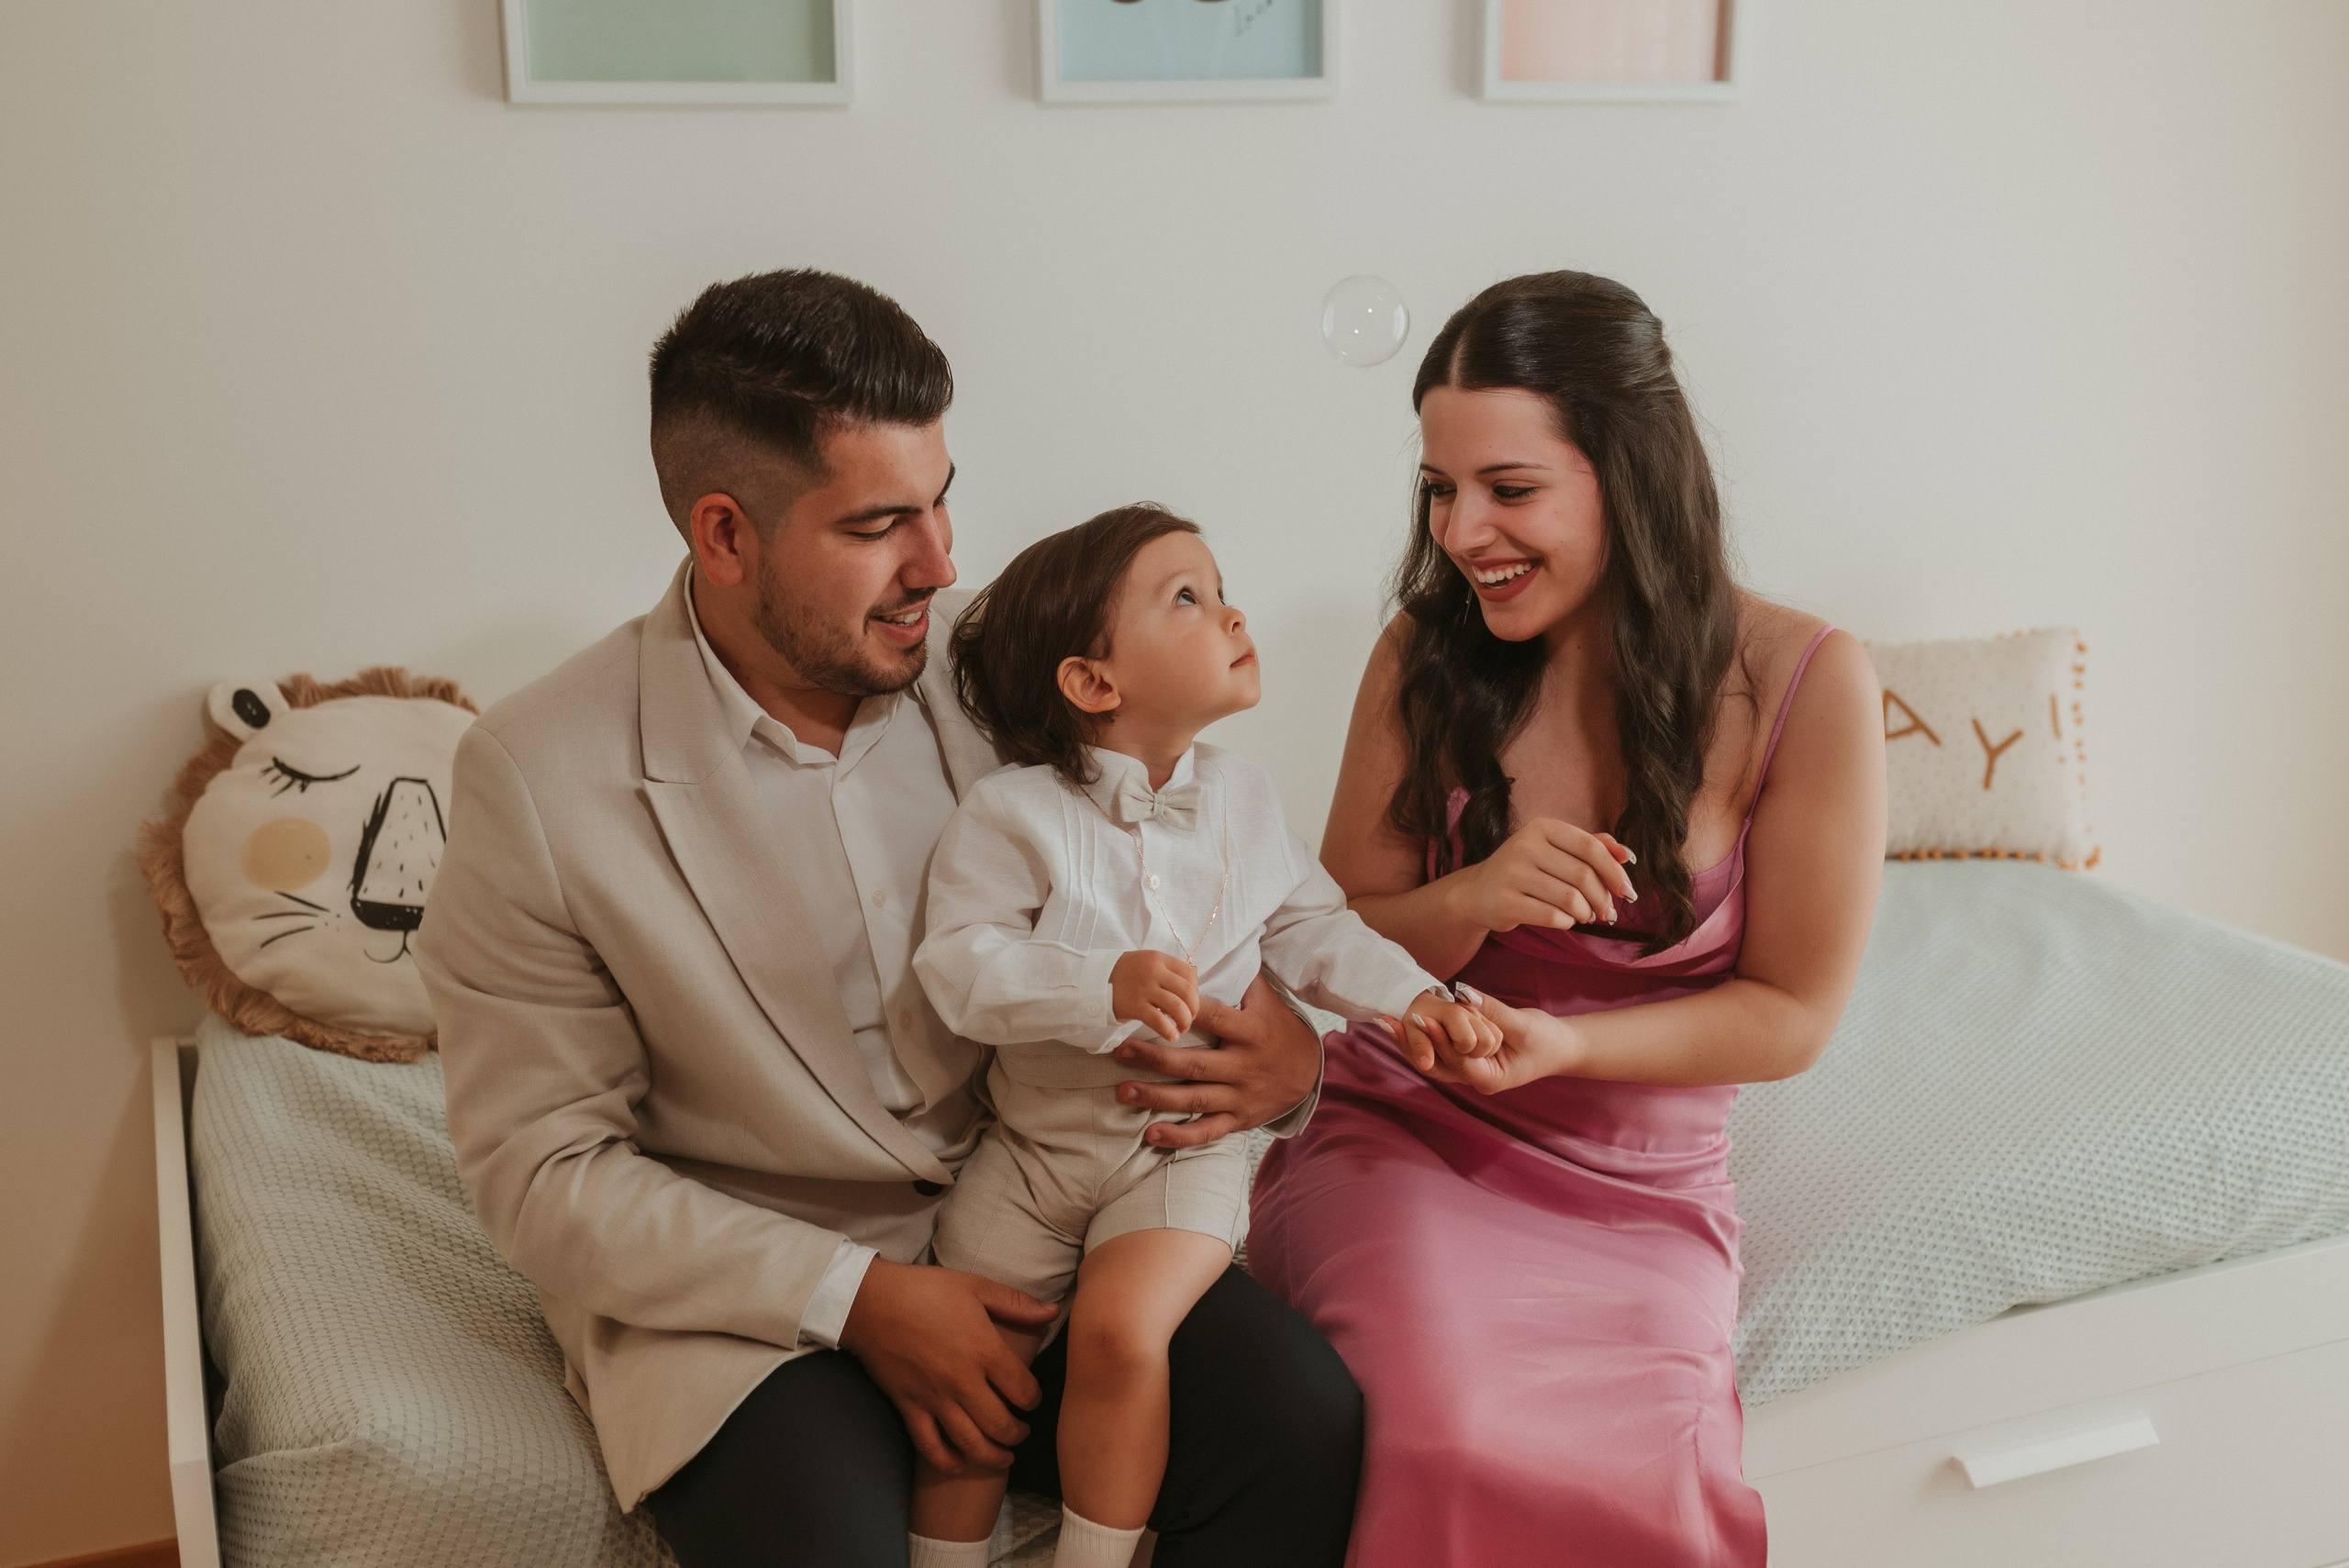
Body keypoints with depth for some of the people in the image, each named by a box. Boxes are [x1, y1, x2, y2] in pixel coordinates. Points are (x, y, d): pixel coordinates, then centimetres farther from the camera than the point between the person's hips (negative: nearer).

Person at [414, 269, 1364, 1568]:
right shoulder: (540, 779, -13)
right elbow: (542, 1169, -9)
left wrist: (1282, 1060, -15)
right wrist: (857, 1297, -17)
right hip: (740, 1277, -2)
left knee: (1304, 1426, -20)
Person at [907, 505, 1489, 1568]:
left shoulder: (1243, 801, 1)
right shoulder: (1011, 814, -12)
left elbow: (1309, 929, 9)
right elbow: (958, 965, -19)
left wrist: (1412, 995, -6)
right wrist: (1102, 984, -32)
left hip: (1187, 1144, 1)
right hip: (1032, 1143, 0)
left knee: (1119, 1327, -23)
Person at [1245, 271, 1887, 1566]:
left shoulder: (1803, 684, -11)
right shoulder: (1425, 659, -5)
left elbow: (1791, 1013, -3)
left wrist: (1565, 1045, -19)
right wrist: (1468, 903, -20)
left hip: (1639, 1187, 0)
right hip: (1403, 1134, 1)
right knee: (1438, 1441, -29)